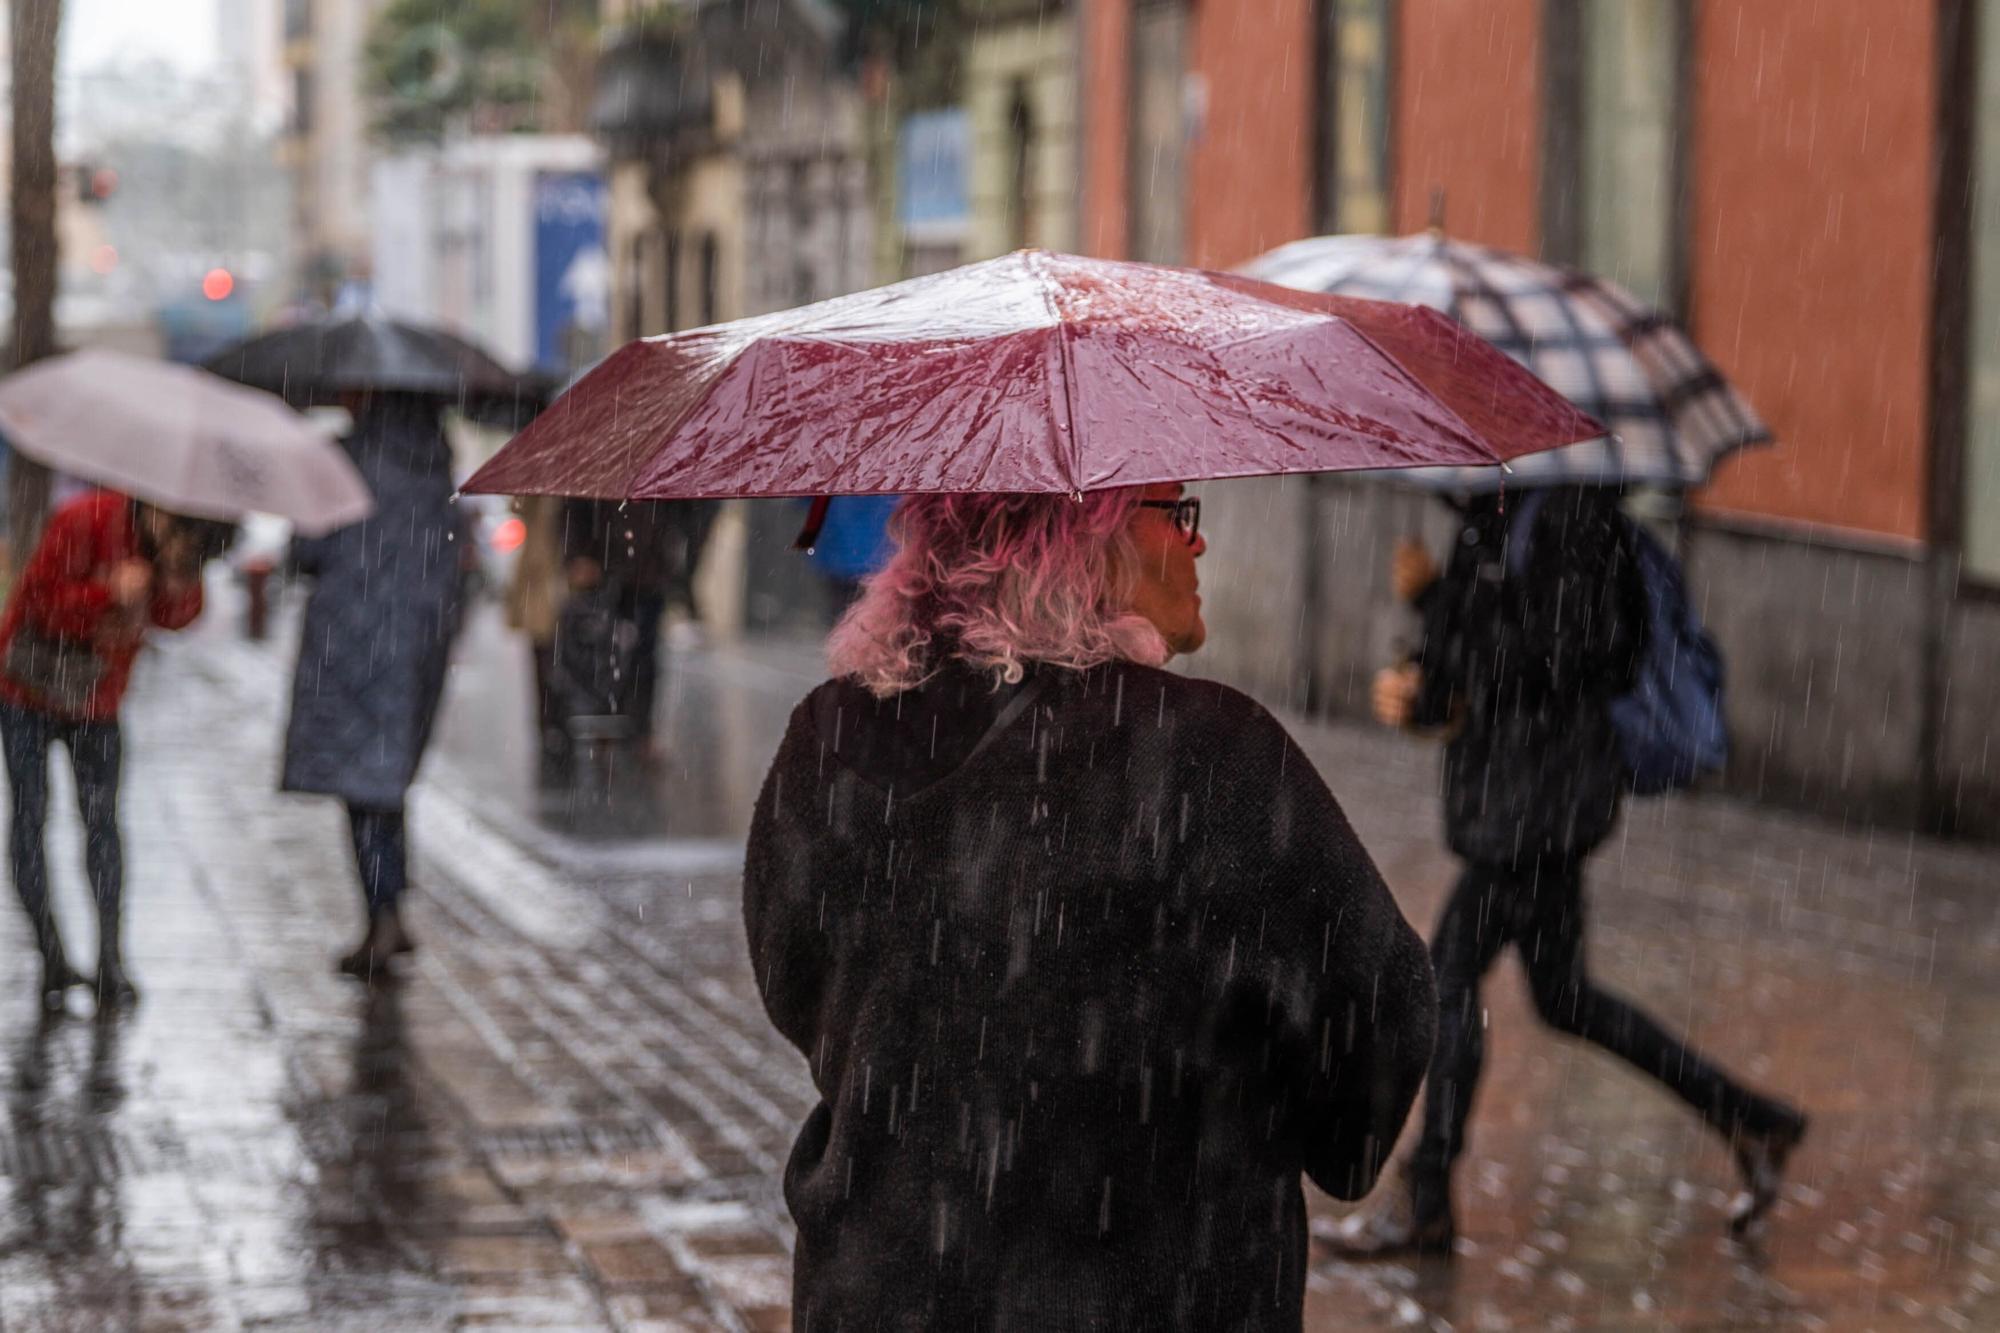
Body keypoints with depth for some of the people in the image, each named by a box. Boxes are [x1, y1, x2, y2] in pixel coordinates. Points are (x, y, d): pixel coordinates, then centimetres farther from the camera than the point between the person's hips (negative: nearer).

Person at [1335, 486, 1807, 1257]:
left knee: (1450, 974, -5)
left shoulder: (1573, 516, -16)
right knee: (1565, 998, 15)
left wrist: (1432, 594, -21)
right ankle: (1752, 1121, 26)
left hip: (1544, 793, -10)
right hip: (1504, 784, 10)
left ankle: (1424, 1205, 6)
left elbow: (1548, 655, -23)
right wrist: (1414, 684, -3)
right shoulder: (1491, 515, 12)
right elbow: (1462, 660, 18)